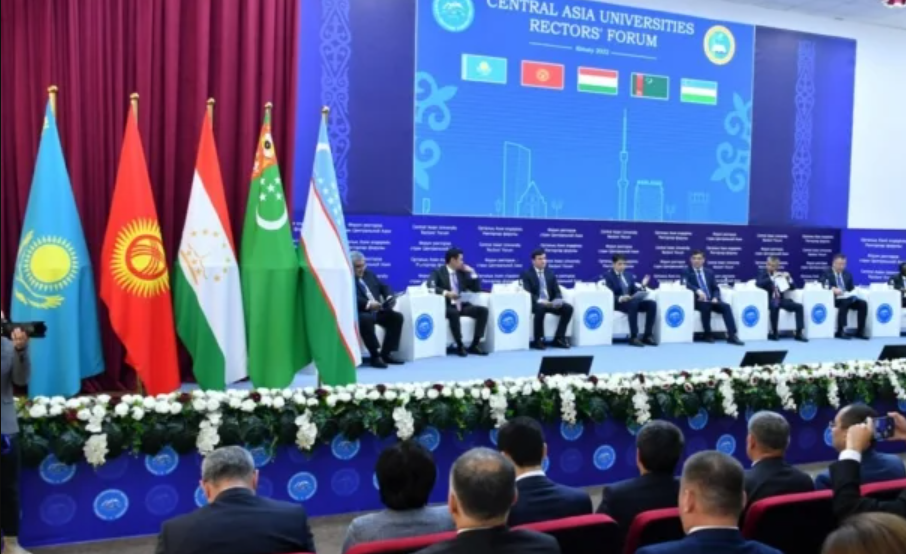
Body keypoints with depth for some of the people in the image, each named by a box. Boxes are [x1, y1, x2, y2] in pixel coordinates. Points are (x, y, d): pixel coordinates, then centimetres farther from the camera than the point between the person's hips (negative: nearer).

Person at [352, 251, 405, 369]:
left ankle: (386, 353, -10)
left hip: (377, 310, 7)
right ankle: (375, 356, -29)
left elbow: (384, 287, 21)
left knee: (397, 317, -13)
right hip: (361, 313, -7)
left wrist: (389, 297, -2)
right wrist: (368, 304, -32)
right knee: (366, 320, -38)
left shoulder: (369, 274, 21)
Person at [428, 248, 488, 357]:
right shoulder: (438, 272, -1)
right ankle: (460, 345, -26)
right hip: (446, 306, -6)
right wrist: (446, 293, -32)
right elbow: (430, 286, -20)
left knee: (483, 310, -16)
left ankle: (475, 345, -17)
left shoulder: (462, 273, 15)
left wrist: (471, 272, 5)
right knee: (454, 313, -39)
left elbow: (476, 289, 16)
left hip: (461, 305, 6)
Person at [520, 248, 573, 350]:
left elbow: (557, 291, 11)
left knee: (568, 308, -19)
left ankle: (558, 338, -13)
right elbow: (527, 293, -12)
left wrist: (558, 301, -13)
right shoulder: (527, 274, -1)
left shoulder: (550, 273, 15)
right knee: (540, 308, -39)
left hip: (551, 303, 5)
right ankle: (538, 340, -27)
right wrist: (540, 301, -28)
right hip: (535, 304, -5)